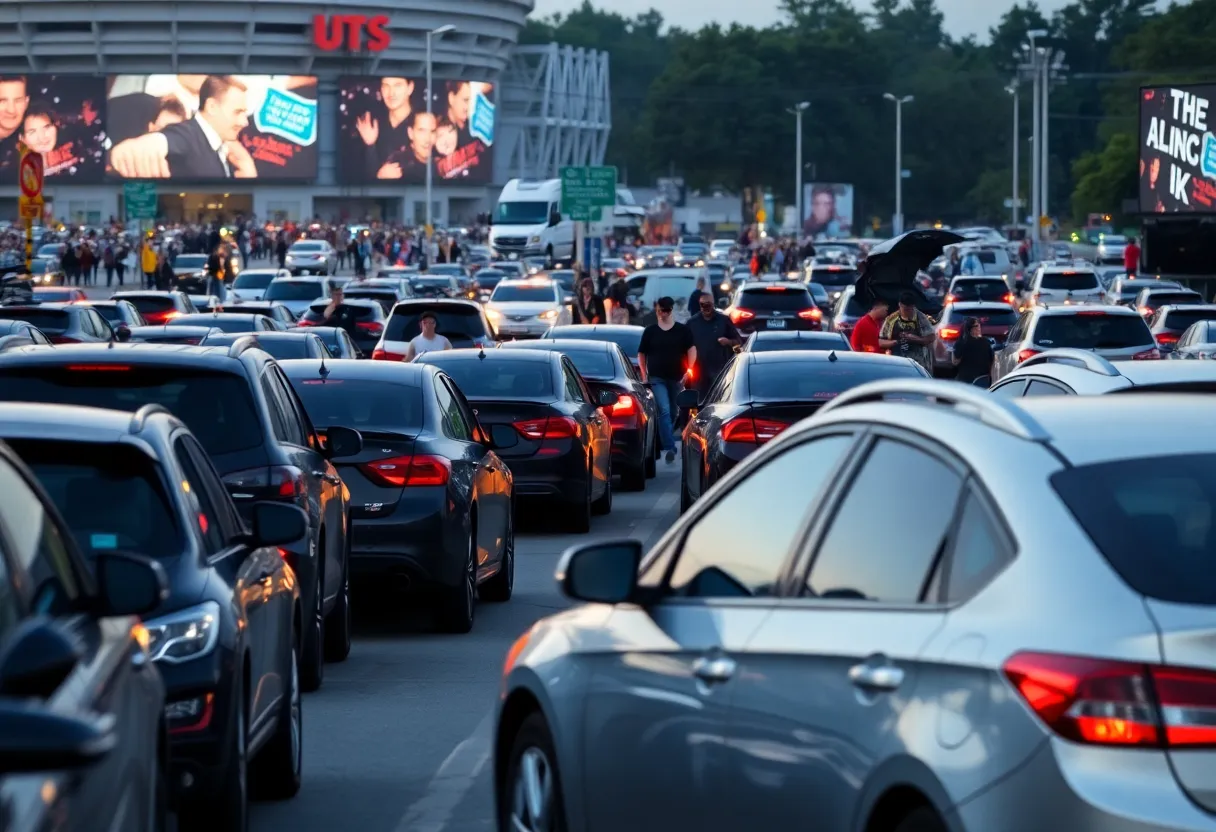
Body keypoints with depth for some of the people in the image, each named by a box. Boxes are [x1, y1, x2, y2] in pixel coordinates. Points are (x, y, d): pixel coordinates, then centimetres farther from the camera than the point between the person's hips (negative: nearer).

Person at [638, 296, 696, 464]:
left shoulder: (683, 330, 4)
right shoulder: (650, 331, 6)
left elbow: (692, 350, 2)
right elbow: (641, 354, 12)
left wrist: (689, 370, -9)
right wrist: (644, 374, 4)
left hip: (677, 378, 1)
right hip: (657, 378, -1)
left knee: (674, 413, 12)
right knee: (664, 411, -16)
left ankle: (666, 442, 32)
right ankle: (670, 448, -24)